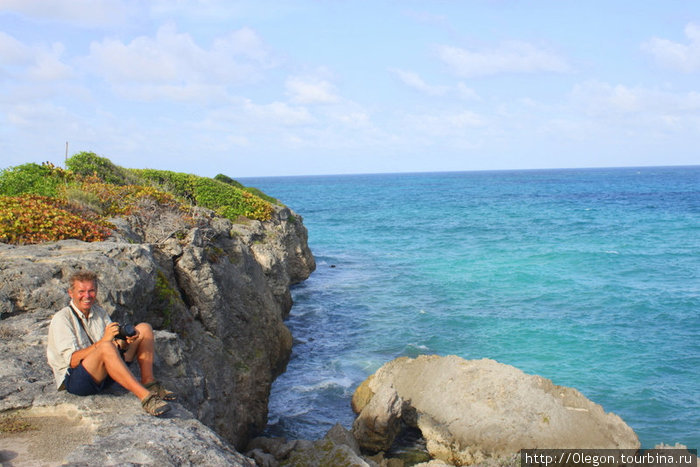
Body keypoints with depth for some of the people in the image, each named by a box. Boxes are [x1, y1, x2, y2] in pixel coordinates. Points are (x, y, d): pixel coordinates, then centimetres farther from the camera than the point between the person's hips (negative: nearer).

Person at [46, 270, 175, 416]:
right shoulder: (61, 319, -10)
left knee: (144, 328, -1)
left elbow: (118, 346, 7)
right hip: (75, 379, -7)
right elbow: (72, 360, -20)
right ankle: (145, 397, -41)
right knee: (106, 348, -39)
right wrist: (103, 341, -30)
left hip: (106, 374, 7)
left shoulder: (99, 312, 12)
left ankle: (148, 382, -10)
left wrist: (125, 341, -17)